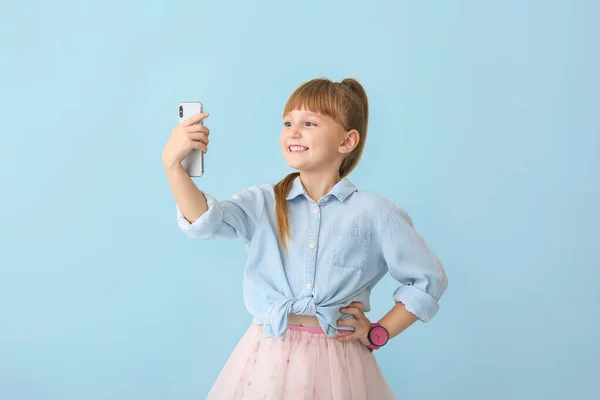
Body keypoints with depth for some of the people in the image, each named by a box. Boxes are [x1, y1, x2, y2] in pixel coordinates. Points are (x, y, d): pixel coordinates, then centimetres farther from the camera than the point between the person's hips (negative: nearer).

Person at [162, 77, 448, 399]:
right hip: (267, 358, 2)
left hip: (337, 361, -1)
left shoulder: (374, 214, -5)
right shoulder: (263, 203, 0)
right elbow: (205, 222, -18)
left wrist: (379, 334, -1)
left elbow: (428, 279, 2)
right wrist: (173, 164, -33)